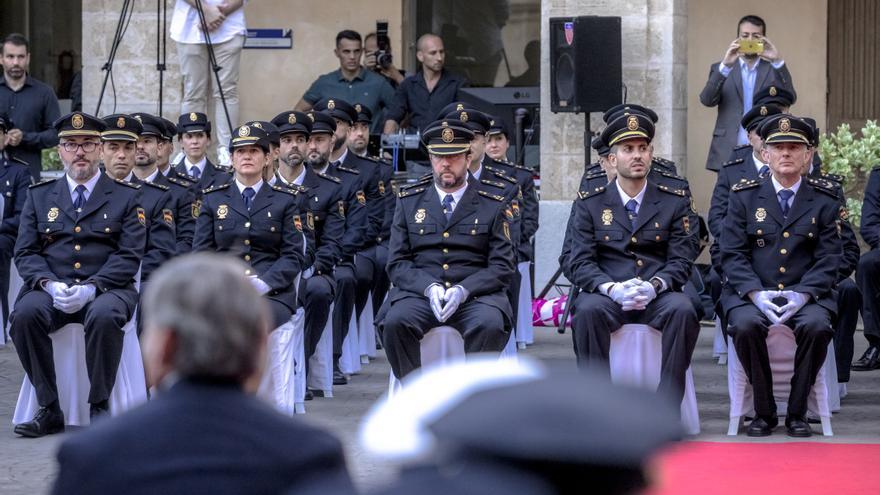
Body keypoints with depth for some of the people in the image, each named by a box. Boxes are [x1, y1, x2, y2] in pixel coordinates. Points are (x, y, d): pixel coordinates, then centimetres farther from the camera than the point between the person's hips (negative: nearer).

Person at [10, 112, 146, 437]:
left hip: (106, 289, -2)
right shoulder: (39, 196, 16)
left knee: (104, 315, -37)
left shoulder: (126, 197, 9)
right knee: (25, 313, -31)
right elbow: (25, 253, 8)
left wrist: (91, 288, -17)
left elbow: (129, 256, -2)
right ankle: (49, 410, -21)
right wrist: (49, 285, -13)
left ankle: (100, 407, -21)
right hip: (51, 288, 2)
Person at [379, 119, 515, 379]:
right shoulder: (409, 203, 16)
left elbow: (502, 266, 5)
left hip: (474, 293, -1)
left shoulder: (492, 206, 11)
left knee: (490, 325, -34)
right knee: (395, 322, -31)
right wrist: (429, 287, -12)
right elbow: (397, 263, 9)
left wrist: (463, 290, -13)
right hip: (419, 292, 1)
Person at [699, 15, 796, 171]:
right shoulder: (720, 69, 12)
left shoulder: (774, 70, 11)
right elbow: (707, 100, -4)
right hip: (728, 153, 0)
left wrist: (778, 61, -16)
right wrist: (725, 65, -18)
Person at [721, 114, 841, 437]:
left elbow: (829, 259, 1)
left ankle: (797, 413, -16)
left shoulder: (825, 200, 8)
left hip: (806, 295, 0)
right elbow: (732, 254, 1)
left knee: (817, 326, -32)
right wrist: (756, 293, -17)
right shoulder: (744, 196, 8)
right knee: (745, 325, -32)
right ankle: (764, 412, -15)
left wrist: (802, 294, -17)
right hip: (752, 294, 0)